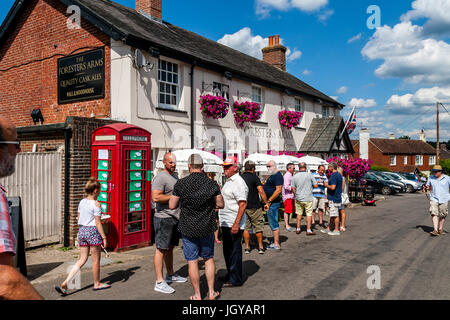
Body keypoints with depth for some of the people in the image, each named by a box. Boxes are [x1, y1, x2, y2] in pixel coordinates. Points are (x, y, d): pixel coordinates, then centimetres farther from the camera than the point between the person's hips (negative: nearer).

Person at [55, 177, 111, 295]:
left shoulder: (82, 202, 7)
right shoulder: (96, 204, -14)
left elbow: (78, 218, 15)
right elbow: (98, 223, -15)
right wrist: (104, 237, -10)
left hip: (82, 230, 7)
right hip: (93, 232, -7)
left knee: (82, 260, 12)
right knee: (96, 259, 9)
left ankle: (65, 283, 3)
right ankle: (97, 284, 23)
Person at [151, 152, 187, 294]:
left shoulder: (175, 176, 16)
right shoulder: (160, 178, -14)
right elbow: (155, 198, -25)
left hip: (174, 217, 9)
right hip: (163, 218, -9)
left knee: (170, 248, 19)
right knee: (161, 249, -4)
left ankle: (170, 275, 32)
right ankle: (159, 282, 2)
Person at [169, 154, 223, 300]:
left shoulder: (181, 184, -10)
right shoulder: (212, 183, -6)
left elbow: (172, 206, -5)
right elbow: (220, 204, 1)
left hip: (188, 228, -2)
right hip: (207, 228, 2)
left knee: (192, 261, 7)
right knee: (208, 258, 17)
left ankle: (197, 295, 16)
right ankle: (211, 292, 22)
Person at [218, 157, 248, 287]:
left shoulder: (239, 183, -16)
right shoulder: (228, 181, 15)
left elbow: (243, 205, -22)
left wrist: (236, 224, -25)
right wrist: (220, 219, 22)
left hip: (234, 224, -10)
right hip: (225, 223, 10)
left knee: (234, 251, 0)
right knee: (227, 251, 18)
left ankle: (235, 279, 11)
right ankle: (230, 275, 32)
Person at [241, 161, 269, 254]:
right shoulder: (254, 177, -10)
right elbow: (261, 191, -19)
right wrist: (266, 202, -12)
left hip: (243, 207, 4)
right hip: (254, 207, -4)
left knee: (246, 228, 10)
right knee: (258, 227, 7)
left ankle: (247, 247, 13)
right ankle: (260, 247, 12)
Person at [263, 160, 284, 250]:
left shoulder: (277, 175, -15)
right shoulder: (273, 176, 18)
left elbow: (278, 190, -24)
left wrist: (269, 201, -23)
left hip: (273, 203, -11)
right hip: (271, 203, 11)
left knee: (274, 224, -6)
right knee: (273, 223, 15)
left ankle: (276, 244, 0)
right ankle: (276, 242, 23)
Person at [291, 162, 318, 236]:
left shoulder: (295, 176, -2)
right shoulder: (309, 175, -9)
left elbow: (293, 188, 1)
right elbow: (315, 185, -4)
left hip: (298, 199, 3)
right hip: (308, 198, -3)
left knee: (299, 213, 14)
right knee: (309, 214, 4)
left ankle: (298, 229, 19)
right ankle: (308, 230, 5)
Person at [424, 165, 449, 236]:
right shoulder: (431, 178, 7)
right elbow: (428, 187, 17)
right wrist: (427, 187, -7)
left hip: (444, 199, -1)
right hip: (434, 199, 1)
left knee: (442, 216, 6)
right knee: (434, 214, -14)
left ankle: (441, 229, 24)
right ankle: (435, 230, -19)